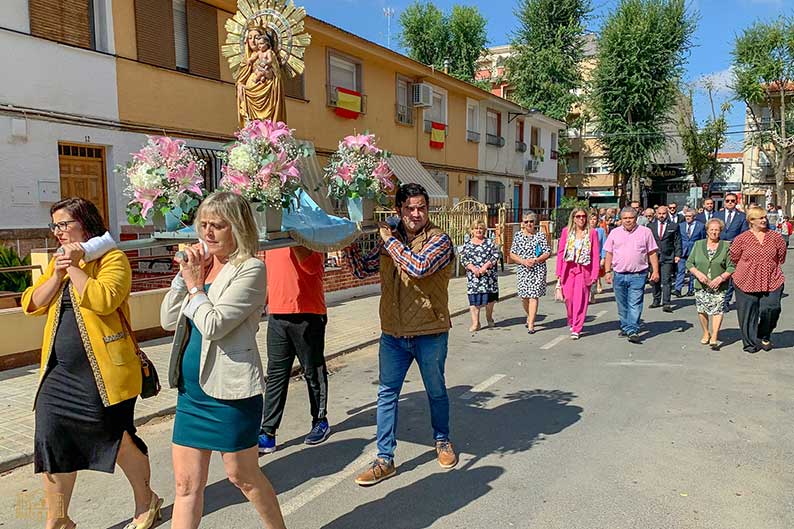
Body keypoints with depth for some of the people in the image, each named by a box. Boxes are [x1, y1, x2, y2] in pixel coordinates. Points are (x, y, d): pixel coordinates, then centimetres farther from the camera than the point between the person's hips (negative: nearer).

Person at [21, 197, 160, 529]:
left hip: (104, 374, -6)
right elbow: (31, 305, 7)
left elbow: (103, 300, -25)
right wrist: (58, 273, -7)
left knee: (119, 442, 8)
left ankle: (146, 502, 32)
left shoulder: (112, 259, -9)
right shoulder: (57, 263, 16)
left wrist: (73, 267, -17)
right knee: (52, 445, 7)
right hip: (58, 375, 7)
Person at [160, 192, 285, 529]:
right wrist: (184, 276, -3)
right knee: (186, 483, 12)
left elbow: (214, 325, -22)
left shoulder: (250, 269, -14)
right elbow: (168, 321, 7)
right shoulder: (201, 264, 9)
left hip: (230, 390, -6)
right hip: (190, 388, 7)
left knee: (243, 476, 11)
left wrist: (195, 286, -8)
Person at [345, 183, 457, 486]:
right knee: (387, 395, 6)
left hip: (430, 334, -3)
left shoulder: (439, 240, -10)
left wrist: (389, 240, -18)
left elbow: (420, 267, -28)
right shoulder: (389, 240, 6)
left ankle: (442, 441, 41)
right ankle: (385, 460, 17)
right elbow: (362, 270, 11)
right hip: (393, 334, 4)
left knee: (436, 392, 16)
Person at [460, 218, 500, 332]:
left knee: (489, 297, 5)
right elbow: (463, 259, 3)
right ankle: (475, 323, -2)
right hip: (473, 276, 0)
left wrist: (485, 267, -13)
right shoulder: (467, 244, 8)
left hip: (488, 275, 0)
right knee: (474, 298, -5)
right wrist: (473, 268, -12)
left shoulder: (489, 242, 5)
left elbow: (496, 255, -2)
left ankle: (489, 317, 30)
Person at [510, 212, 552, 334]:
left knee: (534, 296, -8)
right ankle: (530, 316, 35)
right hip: (522, 270, 2)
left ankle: (531, 324, -5)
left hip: (538, 269, -2)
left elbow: (548, 252, 2)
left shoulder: (540, 235, 2)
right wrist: (524, 261, -10)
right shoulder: (518, 235, 6)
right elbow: (512, 254, 5)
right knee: (524, 297, 5)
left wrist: (536, 260, -14)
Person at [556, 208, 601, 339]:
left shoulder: (592, 233, 0)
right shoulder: (566, 231, 4)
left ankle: (576, 329, 6)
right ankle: (571, 322, 29)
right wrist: (559, 272, 1)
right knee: (568, 298, 3)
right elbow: (561, 252, 5)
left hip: (584, 270, -1)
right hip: (568, 268, 2)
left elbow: (596, 255, -1)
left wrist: (595, 274, -7)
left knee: (580, 300, -1)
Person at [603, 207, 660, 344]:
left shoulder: (645, 232, 5)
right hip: (619, 275, 3)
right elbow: (609, 254, 10)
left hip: (638, 275, -3)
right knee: (622, 305, 11)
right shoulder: (615, 233, 9)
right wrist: (608, 272, 3)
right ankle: (625, 328, 24)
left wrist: (655, 271, -2)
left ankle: (633, 331, -11)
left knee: (635, 304, -9)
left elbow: (652, 253, 5)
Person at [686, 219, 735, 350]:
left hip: (719, 286, -2)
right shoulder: (698, 244, 7)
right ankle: (706, 333, 27)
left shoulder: (726, 246, 1)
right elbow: (689, 263, 7)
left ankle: (714, 337, -3)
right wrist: (697, 273, -9)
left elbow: (731, 267, -2)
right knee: (701, 310, 6)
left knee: (718, 310, -9)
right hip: (701, 285, 2)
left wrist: (721, 278, -16)